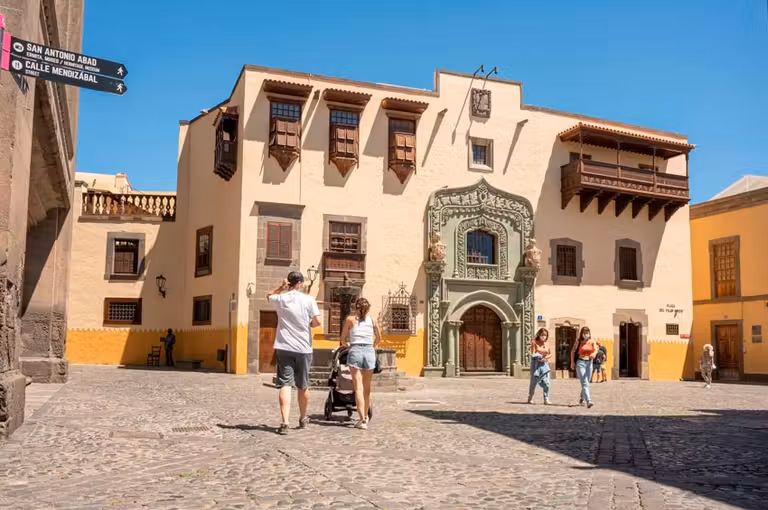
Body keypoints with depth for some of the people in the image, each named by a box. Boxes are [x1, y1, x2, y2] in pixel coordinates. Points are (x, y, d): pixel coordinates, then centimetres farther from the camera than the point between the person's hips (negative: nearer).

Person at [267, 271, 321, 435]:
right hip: (303, 348, 0)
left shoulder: (280, 299, 2)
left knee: (285, 385, -4)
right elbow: (317, 321, -9)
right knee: (303, 386, 14)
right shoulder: (308, 300, -4)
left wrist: (282, 287, 12)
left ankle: (284, 422, -17)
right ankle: (303, 419, 31)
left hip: (284, 348, 0)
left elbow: (269, 295, 25)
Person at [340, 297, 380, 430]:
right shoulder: (372, 321, 11)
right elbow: (378, 338, 23)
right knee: (367, 388, 14)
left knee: (358, 388, -4)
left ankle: (362, 420, -12)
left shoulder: (350, 319, 5)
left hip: (355, 351, -2)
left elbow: (343, 339, 10)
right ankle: (365, 416, 24)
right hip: (369, 352, 2)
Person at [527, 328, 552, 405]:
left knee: (546, 382, -7)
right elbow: (533, 354, -8)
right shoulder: (534, 342, -3)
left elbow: (550, 354, 7)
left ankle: (546, 399, -2)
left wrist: (545, 358, -12)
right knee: (534, 381, 2)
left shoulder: (547, 343, 7)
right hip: (536, 363, -3)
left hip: (544, 364, 3)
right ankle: (530, 398, 18)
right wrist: (539, 357, -26)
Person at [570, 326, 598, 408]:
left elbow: (595, 349, -15)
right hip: (580, 362, -3)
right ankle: (588, 401, -24)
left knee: (586, 383, 14)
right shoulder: (578, 342, -1)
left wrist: (594, 354, -37)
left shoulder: (592, 341, 2)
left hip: (589, 362, 3)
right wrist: (572, 362, -1)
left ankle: (582, 399, 35)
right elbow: (573, 352, 6)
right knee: (584, 383, -13)